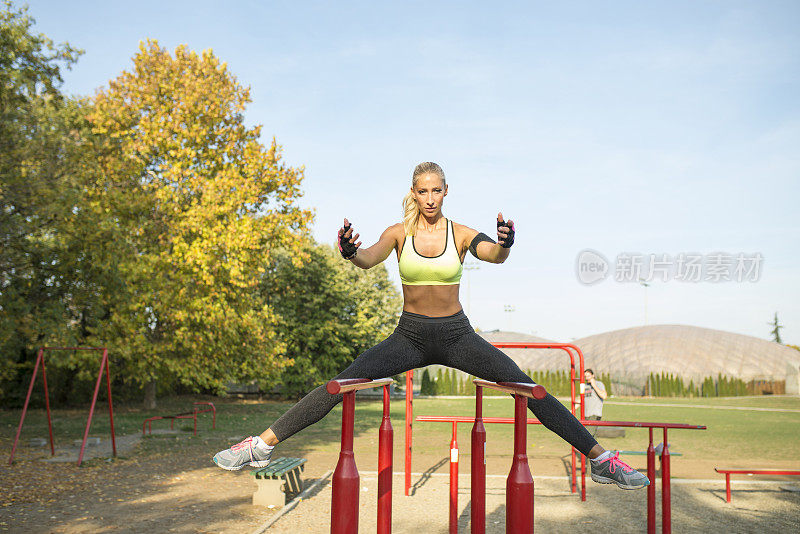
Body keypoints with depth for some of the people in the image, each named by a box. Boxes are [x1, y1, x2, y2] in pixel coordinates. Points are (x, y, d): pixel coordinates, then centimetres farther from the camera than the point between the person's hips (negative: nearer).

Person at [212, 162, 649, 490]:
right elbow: (369, 259, -19)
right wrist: (350, 251, -44)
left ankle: (600, 460, -3)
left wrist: (504, 244, -47)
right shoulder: (399, 233, -2)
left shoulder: (460, 233, -4)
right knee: (340, 386, -13)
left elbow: (493, 255, -23)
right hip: (410, 336, 1)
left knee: (529, 388, -11)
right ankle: (262, 445, -9)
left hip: (457, 335, 0)